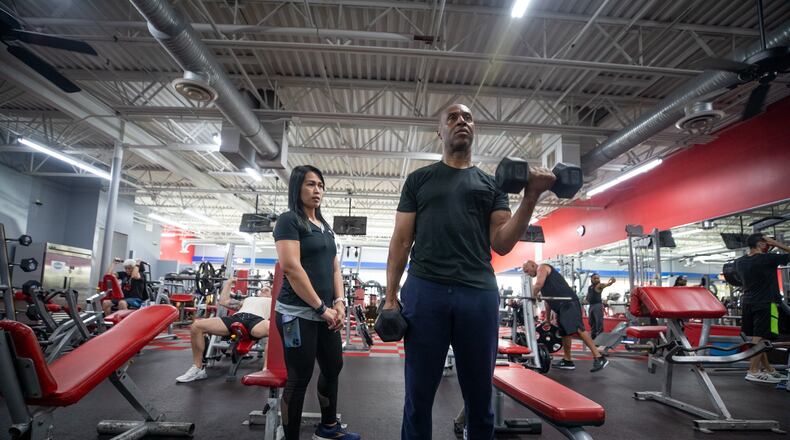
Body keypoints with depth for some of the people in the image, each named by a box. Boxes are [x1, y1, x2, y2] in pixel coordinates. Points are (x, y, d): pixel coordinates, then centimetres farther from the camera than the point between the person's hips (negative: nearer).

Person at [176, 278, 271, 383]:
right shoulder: (247, 299, 45)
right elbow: (223, 301, 43)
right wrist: (228, 283, 52)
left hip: (257, 319, -5)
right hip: (236, 318, 5)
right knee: (196, 326, -14)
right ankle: (197, 369, -3)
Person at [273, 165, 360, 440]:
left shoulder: (325, 226, 16)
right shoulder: (289, 221, -7)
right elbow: (291, 267, -17)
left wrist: (339, 302, 2)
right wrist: (321, 307, -15)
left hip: (325, 313, 8)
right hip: (297, 313, -8)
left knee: (333, 368, 16)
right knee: (299, 377, -1)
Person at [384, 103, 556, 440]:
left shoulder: (491, 184, 16)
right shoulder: (418, 179, 13)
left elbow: (502, 244, 7)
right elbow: (401, 240, 8)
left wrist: (530, 198, -6)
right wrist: (390, 296, 1)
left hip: (479, 293, 2)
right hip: (425, 291, -1)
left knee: (480, 397, 11)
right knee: (418, 395, 6)